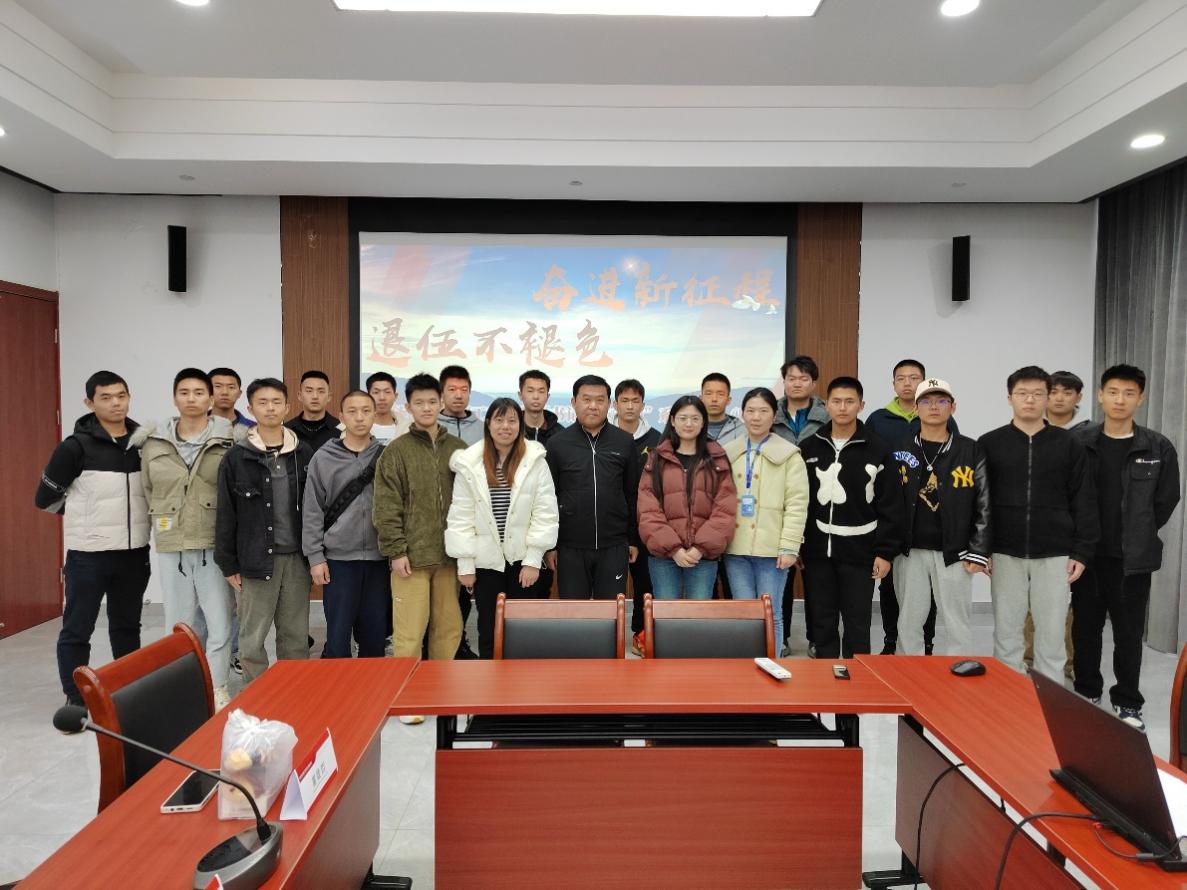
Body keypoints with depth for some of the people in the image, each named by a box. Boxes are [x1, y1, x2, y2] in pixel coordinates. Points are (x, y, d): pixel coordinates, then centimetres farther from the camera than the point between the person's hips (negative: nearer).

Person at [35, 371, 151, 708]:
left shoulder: (145, 443, 2)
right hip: (88, 554, -4)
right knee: (77, 630, 5)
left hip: (134, 552, 4)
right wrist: (86, 516, 6)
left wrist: (133, 516, 3)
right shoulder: (76, 446, -9)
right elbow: (45, 499, -2)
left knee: (127, 627, 15)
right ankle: (75, 702, 17)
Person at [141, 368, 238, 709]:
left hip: (216, 546, -3)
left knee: (219, 625, 1)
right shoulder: (154, 444, 7)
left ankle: (216, 690, 16)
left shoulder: (232, 440, -6)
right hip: (171, 548, 4)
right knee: (180, 626, 13)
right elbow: (149, 491, 16)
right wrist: (165, 523, 12)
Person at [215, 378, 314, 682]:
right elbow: (226, 515, 0)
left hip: (297, 559, 2)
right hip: (255, 561, -2)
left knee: (296, 637, 10)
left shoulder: (304, 455, 4)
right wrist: (228, 564, -2)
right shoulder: (236, 458, -1)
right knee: (252, 639, 5)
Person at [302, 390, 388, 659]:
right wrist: (315, 557, -4)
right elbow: (312, 512, 0)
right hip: (338, 559, -1)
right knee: (338, 635, 4)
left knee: (375, 636, 9)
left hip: (379, 558, 1)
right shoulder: (323, 458, 1)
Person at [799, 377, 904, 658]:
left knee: (857, 625, 6)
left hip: (859, 553, -2)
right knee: (822, 624, 10)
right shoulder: (808, 448, 4)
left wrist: (885, 552, -6)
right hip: (817, 551, 2)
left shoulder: (878, 451, -2)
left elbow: (890, 506, -2)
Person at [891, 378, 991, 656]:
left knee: (957, 625, 5)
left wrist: (978, 552, -5)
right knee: (909, 624, 9)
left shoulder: (971, 451, 2)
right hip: (910, 552, 1)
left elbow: (984, 505, 0)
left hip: (954, 554, -1)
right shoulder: (901, 451, 5)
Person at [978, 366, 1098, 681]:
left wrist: (1082, 552, -2)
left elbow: (1084, 502, 3)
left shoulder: (1069, 445, 3)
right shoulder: (989, 444, 1)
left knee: (1052, 635, 8)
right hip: (1006, 554, 0)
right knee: (1006, 635, 8)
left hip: (1055, 555, 0)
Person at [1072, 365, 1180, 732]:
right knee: (1086, 627, 12)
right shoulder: (1078, 443, -2)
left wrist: (1139, 535, 5)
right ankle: (1087, 692, 27)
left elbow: (1166, 500, 6)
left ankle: (1127, 702, 21)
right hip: (1086, 554, 1)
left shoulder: (1159, 448, -1)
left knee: (1129, 632, 7)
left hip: (1133, 558, 0)